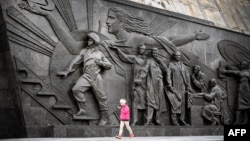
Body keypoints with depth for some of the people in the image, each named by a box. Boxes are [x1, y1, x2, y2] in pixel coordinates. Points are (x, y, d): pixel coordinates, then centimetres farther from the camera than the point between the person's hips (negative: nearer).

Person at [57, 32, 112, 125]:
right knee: (76, 89, -22)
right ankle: (82, 110, -13)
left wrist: (101, 62, -3)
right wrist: (67, 72, 6)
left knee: (101, 97, -3)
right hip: (86, 76, 1)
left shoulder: (100, 54, 17)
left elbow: (109, 66, 16)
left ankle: (104, 118, 6)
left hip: (96, 77, -1)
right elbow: (75, 62, 13)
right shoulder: (84, 51, 18)